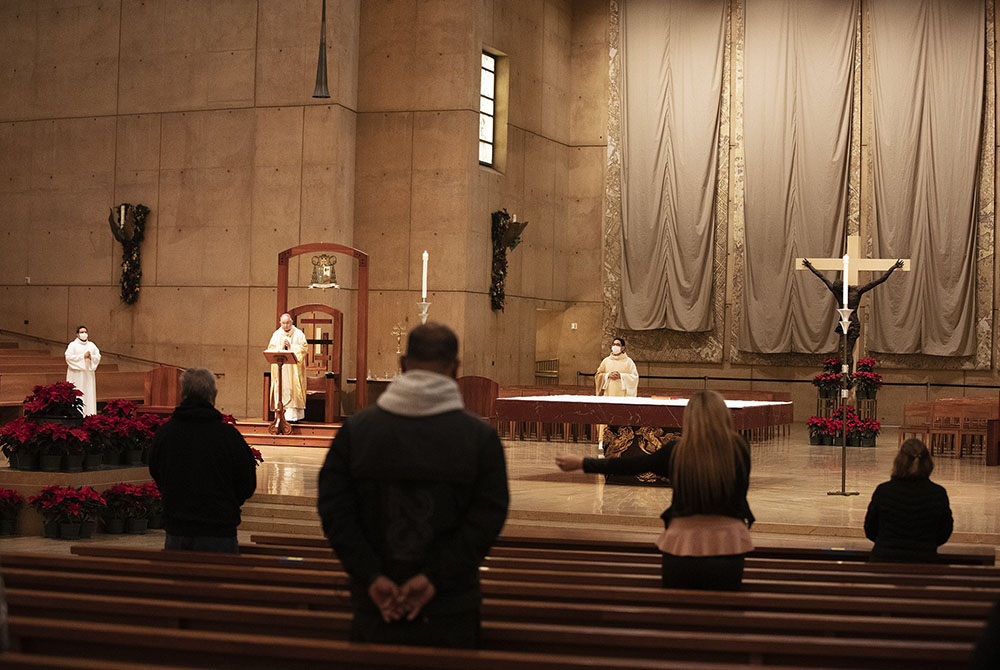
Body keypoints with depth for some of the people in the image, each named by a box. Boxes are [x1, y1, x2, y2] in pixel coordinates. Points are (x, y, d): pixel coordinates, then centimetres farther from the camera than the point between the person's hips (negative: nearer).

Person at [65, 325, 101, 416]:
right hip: (77, 374, -4)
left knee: (89, 394, 0)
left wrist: (91, 356, -11)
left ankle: (89, 415, 1)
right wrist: (82, 356, -14)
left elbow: (98, 357, 10)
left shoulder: (92, 345, 14)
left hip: (89, 374, 4)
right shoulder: (73, 345, 1)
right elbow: (69, 357, -11)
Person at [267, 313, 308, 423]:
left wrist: (291, 346, -13)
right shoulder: (276, 335, 11)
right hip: (280, 368, 2)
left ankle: (294, 415, -8)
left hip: (294, 369, -2)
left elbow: (304, 348, -3)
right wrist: (281, 347, -12)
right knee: (281, 391, -3)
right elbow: (271, 349, 5)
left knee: (294, 390, -8)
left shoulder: (298, 334, 4)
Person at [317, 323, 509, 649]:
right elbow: (487, 517, -10)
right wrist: (433, 576, -12)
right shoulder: (481, 437, -4)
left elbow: (334, 509, -5)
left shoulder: (355, 428, 1)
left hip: (374, 609, 2)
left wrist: (372, 575, -8)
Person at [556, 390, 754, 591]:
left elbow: (628, 465, 6)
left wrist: (581, 463, 20)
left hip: (682, 542, 0)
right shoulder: (739, 448, -5)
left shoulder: (676, 450, -5)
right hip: (727, 544, 0)